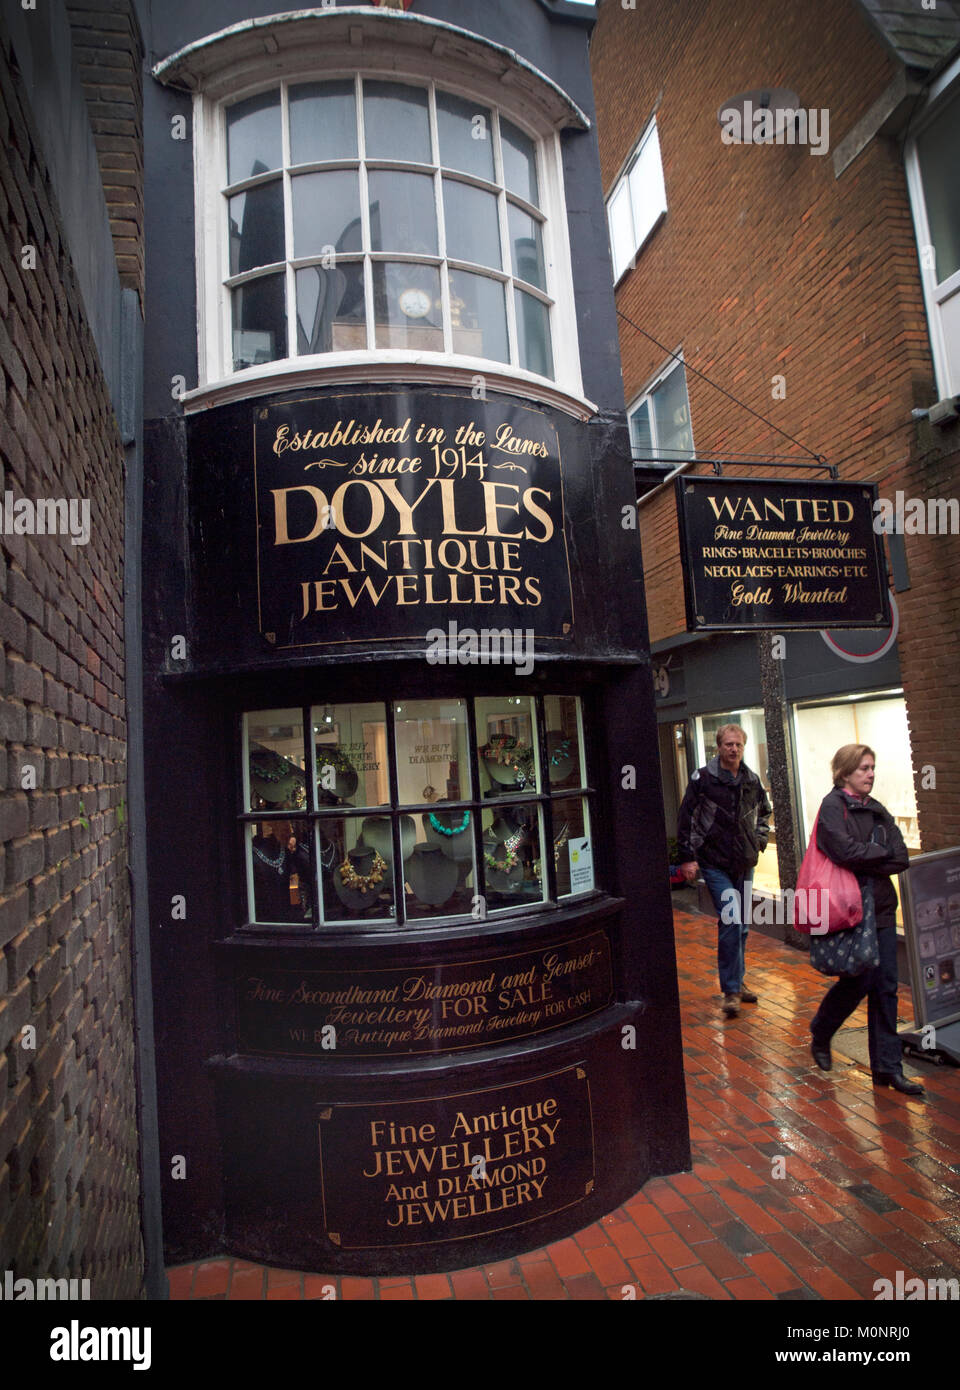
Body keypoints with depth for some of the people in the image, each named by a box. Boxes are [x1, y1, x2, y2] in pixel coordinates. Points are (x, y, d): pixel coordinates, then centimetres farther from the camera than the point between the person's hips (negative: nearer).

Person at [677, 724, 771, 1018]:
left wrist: (760, 840, 12)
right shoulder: (703, 778, -8)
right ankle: (731, 991, -4)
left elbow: (763, 812, 26)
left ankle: (736, 982, 28)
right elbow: (685, 817, -6)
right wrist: (687, 857, -8)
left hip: (744, 863, 5)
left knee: (742, 926, 12)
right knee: (730, 921, -14)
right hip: (714, 863, -5)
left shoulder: (752, 781, 6)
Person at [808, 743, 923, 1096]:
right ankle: (820, 1036, 25)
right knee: (860, 981, -2)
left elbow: (901, 858, 2)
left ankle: (887, 1067, 16)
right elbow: (846, 851, -22)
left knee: (885, 986, 6)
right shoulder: (832, 807, -8)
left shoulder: (877, 810, 12)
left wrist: (865, 863, -13)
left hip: (881, 907, 6)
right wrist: (882, 852, -7)